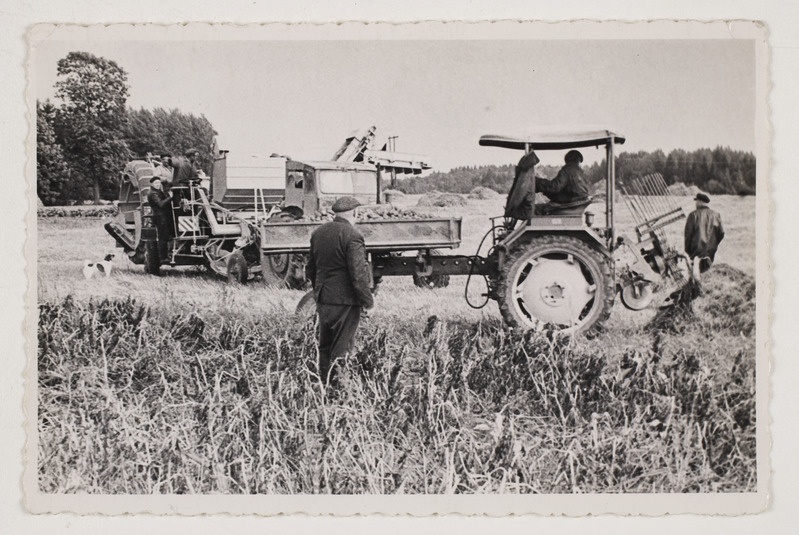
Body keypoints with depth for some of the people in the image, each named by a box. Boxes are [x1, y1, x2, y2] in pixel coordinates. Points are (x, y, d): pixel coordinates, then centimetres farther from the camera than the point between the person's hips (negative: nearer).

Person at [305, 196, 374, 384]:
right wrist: (368, 301, -9)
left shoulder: (318, 233, 8)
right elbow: (358, 273, -18)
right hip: (345, 301, -7)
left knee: (325, 346, 17)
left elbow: (310, 269, 17)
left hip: (323, 299, 7)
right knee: (341, 348, -1)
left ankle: (324, 384, 24)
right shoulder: (352, 236, -16)